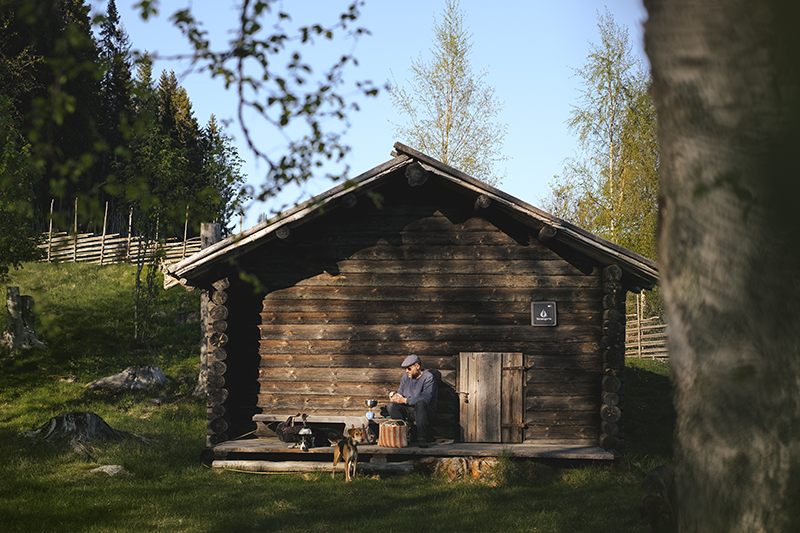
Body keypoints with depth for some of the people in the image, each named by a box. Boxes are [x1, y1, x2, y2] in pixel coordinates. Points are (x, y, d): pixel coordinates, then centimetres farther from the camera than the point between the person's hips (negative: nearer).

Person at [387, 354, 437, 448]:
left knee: (420, 403, -41)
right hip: (407, 410, 5)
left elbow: (425, 398, -21)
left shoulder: (428, 377, -9)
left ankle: (422, 438, -37)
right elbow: (400, 392, 18)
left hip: (424, 409, -5)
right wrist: (395, 396, -8)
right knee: (391, 406, -22)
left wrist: (405, 400, -22)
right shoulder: (405, 377, 13)